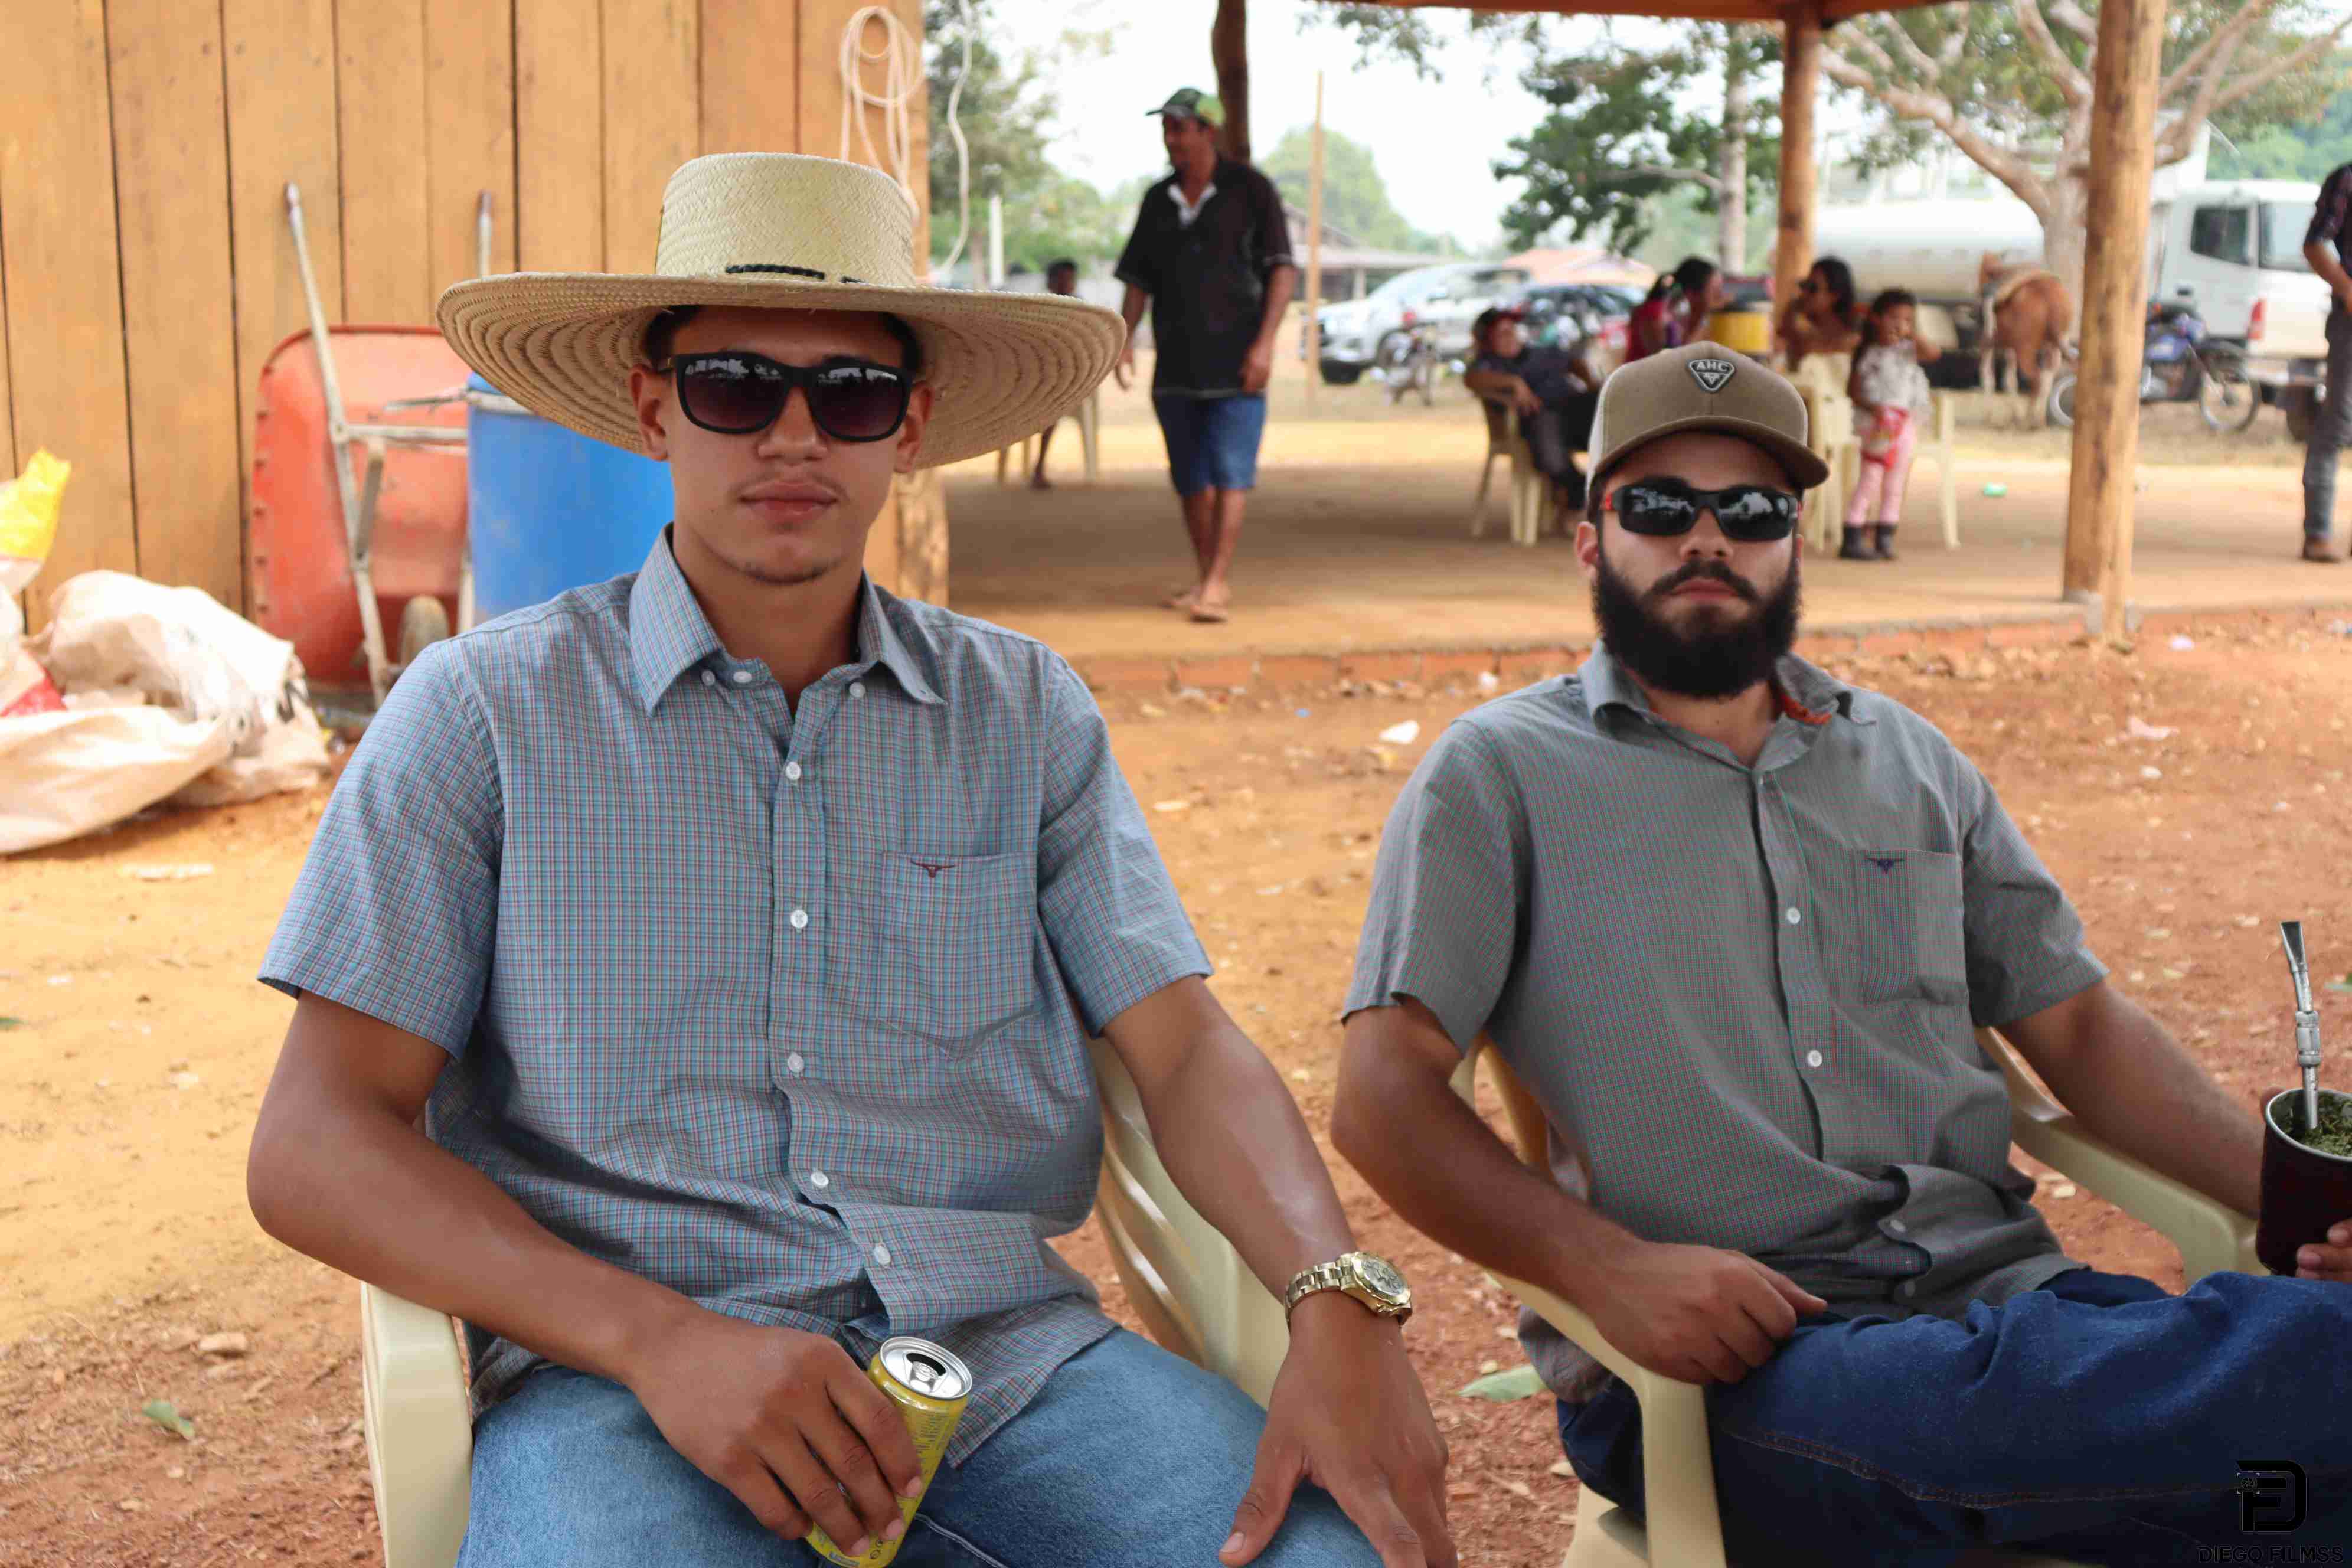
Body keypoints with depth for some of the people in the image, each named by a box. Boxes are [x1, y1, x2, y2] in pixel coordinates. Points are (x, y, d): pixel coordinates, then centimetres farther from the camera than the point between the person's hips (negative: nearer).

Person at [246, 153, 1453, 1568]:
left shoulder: (1027, 713, 14)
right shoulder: (487, 711, 4)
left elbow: (1187, 1044, 7)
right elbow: (314, 1146, -2)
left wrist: (1342, 1304, -14)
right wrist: (660, 1341, -17)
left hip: (1003, 1343, 3)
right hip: (620, 1379, -2)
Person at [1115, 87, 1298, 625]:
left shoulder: (1250, 189, -2)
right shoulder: (1158, 200, 12)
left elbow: (1282, 269, -4)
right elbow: (1139, 278, 16)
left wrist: (1265, 341, -14)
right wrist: (1126, 338, 3)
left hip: (1234, 358, -5)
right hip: (1176, 360, 5)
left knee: (1230, 472, -11)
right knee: (1190, 475, 8)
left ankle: (1218, 585, -13)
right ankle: (1204, 577, 19)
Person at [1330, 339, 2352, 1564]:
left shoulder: (1912, 761, 20)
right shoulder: (1501, 774, 6)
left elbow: (2078, 1026, 19)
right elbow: (1381, 1093, -3)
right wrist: (1609, 1269, -20)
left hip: (2004, 1300, 5)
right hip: (1707, 1364, -4)